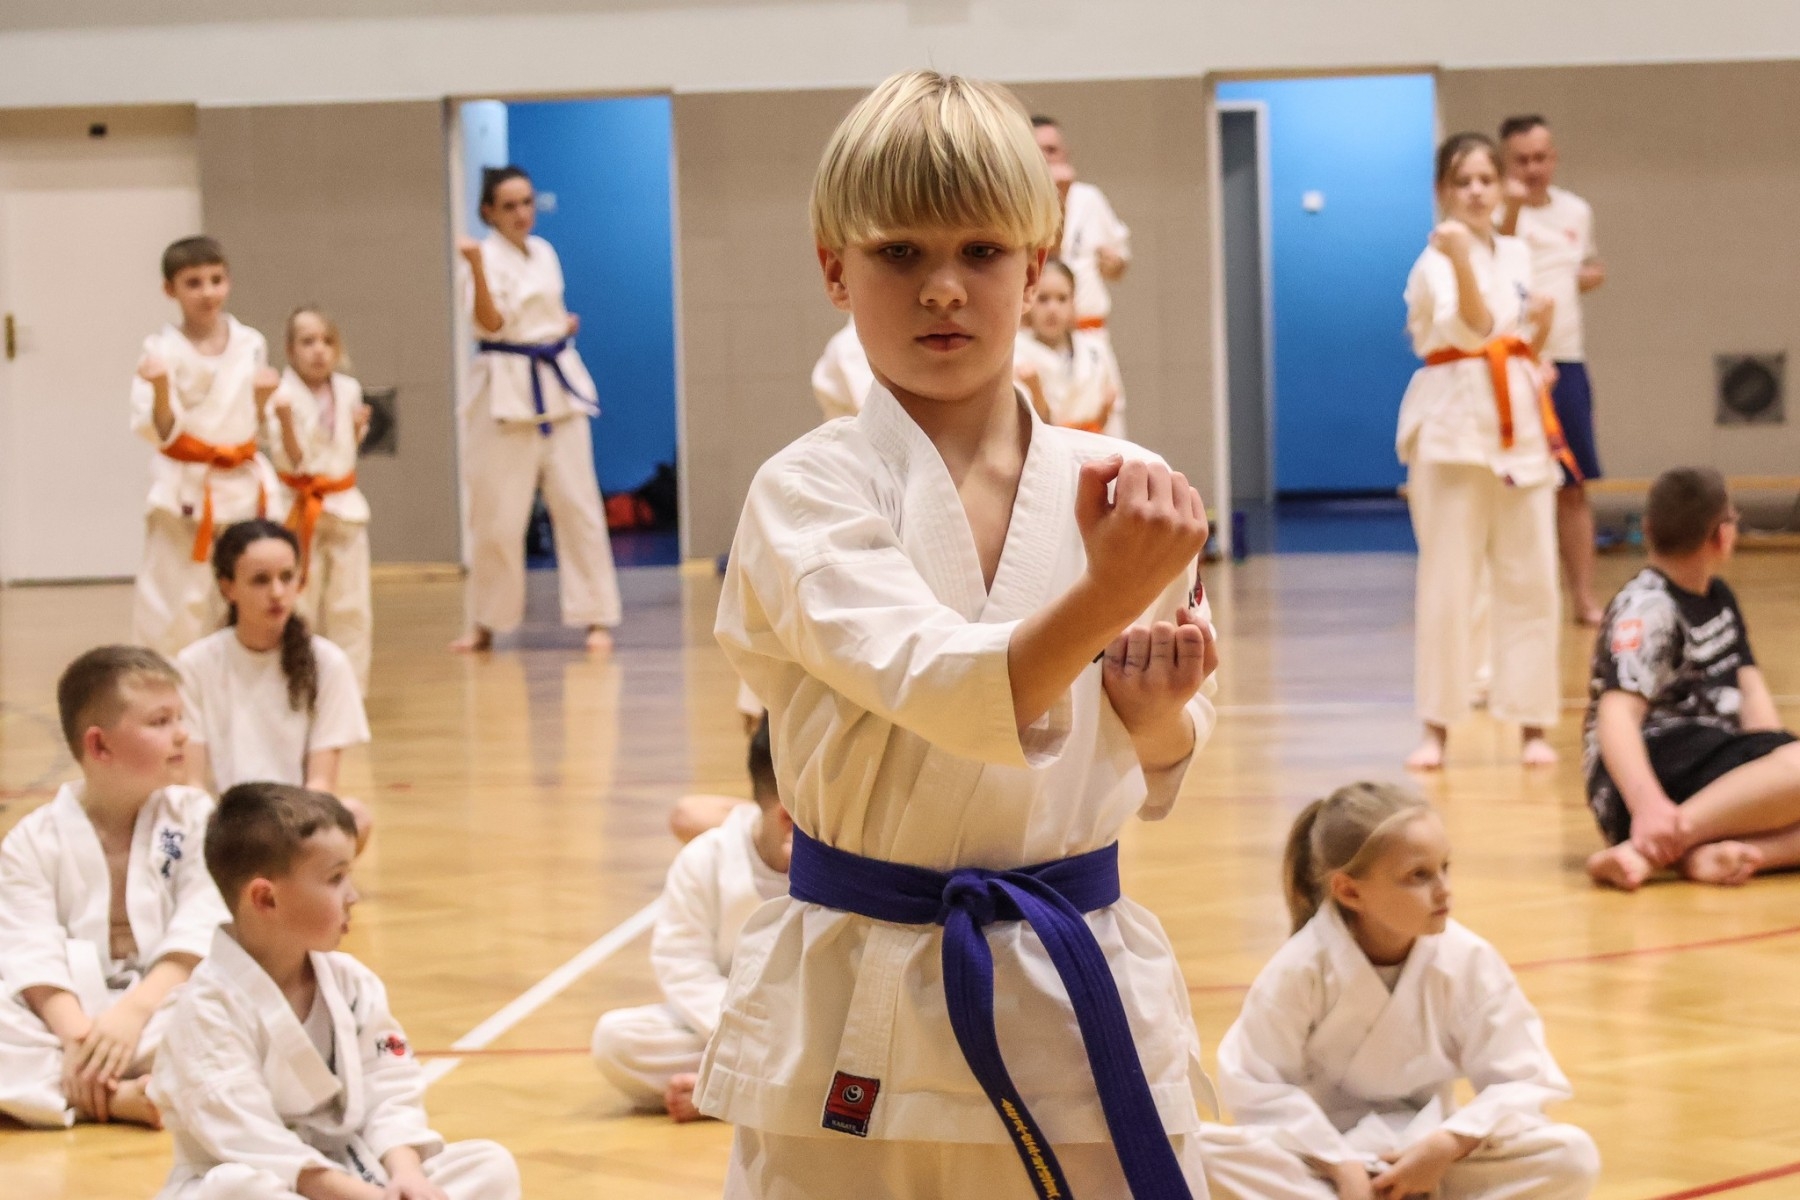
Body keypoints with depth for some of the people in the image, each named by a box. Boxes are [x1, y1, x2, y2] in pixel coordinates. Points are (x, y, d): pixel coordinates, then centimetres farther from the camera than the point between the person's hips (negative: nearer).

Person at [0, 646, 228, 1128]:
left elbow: (199, 935, -8)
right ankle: (122, 1098, -33)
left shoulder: (194, 817, 4)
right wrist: (76, 1033, -30)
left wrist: (133, 1011, -23)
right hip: (72, 1011, 0)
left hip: (165, 1002, 0)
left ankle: (94, 1095, -33)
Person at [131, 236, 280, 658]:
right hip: (186, 492, -4)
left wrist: (263, 397, -6)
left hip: (243, 487, 4)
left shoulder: (250, 344, 4)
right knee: (175, 608, -6)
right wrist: (160, 389, -32)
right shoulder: (163, 349, -10)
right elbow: (159, 433, -14)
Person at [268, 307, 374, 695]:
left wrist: (359, 427, -3)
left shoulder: (348, 391, 3)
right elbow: (290, 461, -15)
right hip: (301, 510, -4)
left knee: (351, 605, 7)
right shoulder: (284, 397, -13)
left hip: (345, 506, 4)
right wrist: (285, 422, -30)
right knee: (299, 607, 0)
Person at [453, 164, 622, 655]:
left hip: (559, 387, 5)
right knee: (498, 513, -1)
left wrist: (565, 326, 3)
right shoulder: (488, 256, -7)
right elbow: (491, 322, -21)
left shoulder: (544, 254, 12)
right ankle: (486, 624, 12)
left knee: (577, 501, 1)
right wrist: (476, 266, -34)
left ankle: (595, 618, 5)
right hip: (507, 389, -5)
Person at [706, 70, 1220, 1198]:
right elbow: (938, 686, -27)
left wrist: (1157, 711, -12)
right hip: (860, 1020, -2)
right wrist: (1109, 593, -43)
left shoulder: (1126, 488, 1)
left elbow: (1156, 768, 12)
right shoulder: (807, 494, -9)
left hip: (1080, 1001, 3)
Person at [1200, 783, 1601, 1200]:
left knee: (1573, 1158, -22)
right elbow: (1257, 1084, -11)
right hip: (1322, 1151, -2)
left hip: (1428, 1154, 2)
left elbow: (1520, 1081, -7)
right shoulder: (1304, 966, -16)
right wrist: (1339, 1164, -19)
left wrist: (1445, 1147, -21)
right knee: (1210, 1153, -33)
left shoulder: (1469, 962, -11)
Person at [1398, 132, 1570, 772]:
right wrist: (1459, 257, -38)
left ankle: (1532, 725, 11)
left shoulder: (1517, 255, 13)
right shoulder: (1435, 261, -8)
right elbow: (1474, 329, -26)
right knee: (1448, 578, -5)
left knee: (1528, 576, 5)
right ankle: (1437, 727, 1)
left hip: (1520, 423, 6)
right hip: (1455, 424, -6)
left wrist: (1541, 328, 6)